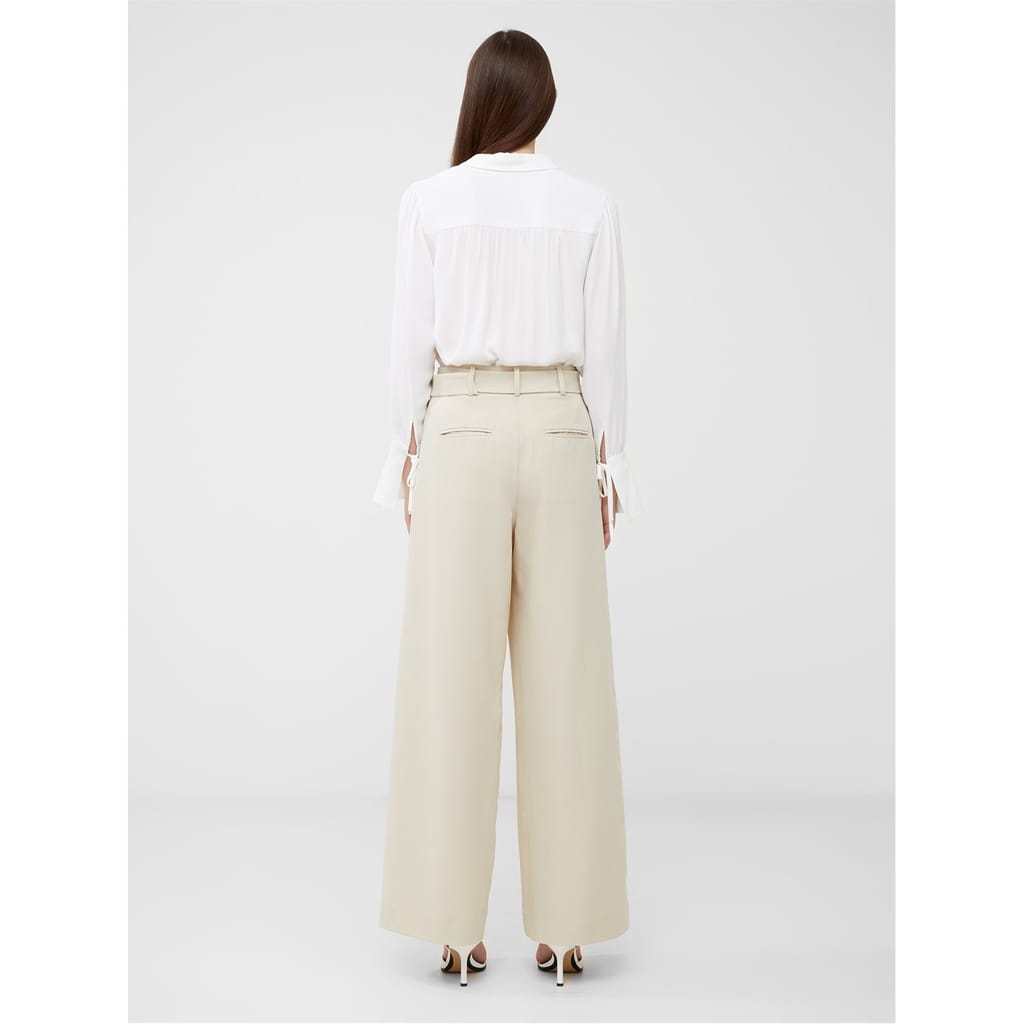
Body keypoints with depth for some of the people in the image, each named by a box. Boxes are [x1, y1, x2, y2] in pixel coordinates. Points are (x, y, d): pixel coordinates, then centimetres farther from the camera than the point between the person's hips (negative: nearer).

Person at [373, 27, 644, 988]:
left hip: (461, 433, -1)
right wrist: (609, 467, 9)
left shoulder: (428, 202, 0)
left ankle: (456, 926, 10)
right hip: (558, 434, 1)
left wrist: (405, 457, 8)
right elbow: (605, 350, 2)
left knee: (454, 677, 3)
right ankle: (563, 925, 12)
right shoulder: (590, 206, 3)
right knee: (564, 680, 5)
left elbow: (411, 342, -1)